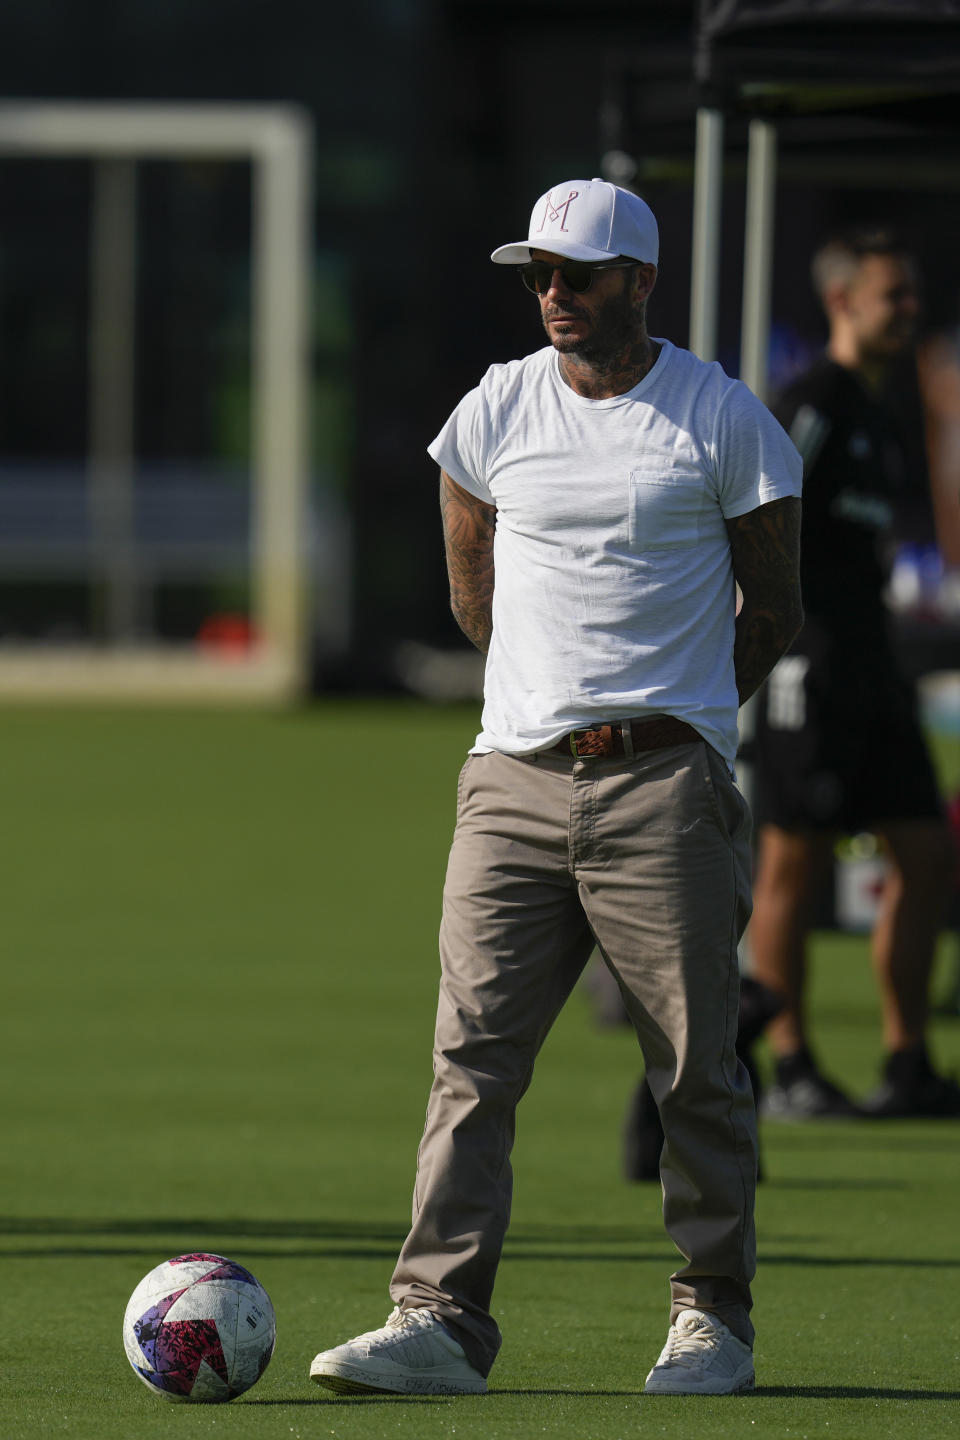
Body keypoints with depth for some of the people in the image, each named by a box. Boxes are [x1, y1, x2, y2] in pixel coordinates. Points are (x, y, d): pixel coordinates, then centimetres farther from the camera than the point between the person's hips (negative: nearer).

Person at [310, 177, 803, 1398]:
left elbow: (774, 609, 8)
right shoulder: (496, 412, 9)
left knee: (695, 1068, -1)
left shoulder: (723, 420, 0)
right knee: (472, 1054, -6)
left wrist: (669, 716, 7)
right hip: (515, 780, 3)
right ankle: (442, 1320, -9)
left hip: (665, 790, -3)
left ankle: (713, 1317, 10)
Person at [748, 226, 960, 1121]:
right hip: (808, 666, -9)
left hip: (868, 669, 9)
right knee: (793, 862, -5)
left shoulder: (883, 420, 20)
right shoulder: (813, 403, -9)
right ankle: (789, 1071, -1)